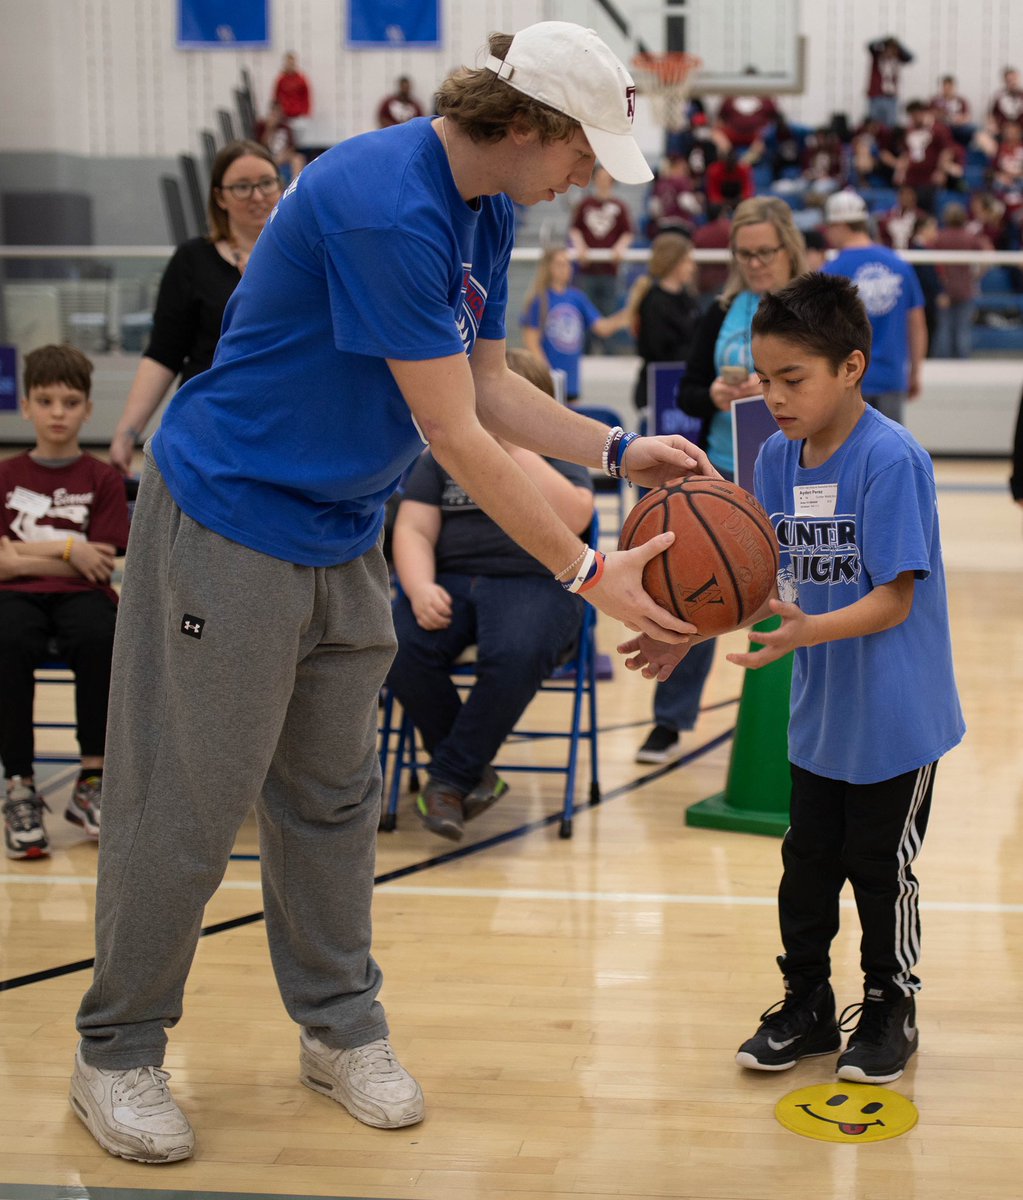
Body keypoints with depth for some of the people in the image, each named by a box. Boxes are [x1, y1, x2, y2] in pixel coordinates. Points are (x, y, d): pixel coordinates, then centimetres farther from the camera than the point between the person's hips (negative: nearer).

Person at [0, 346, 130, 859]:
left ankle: (92, 783, -21)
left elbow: (99, 566, -1)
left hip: (80, 596, 0)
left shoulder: (102, 480, 10)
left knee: (98, 639, -36)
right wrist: (68, 551, -4)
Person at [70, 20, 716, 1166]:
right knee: (188, 803, 0)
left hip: (342, 539, 9)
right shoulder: (385, 206, -27)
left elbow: (490, 386, 10)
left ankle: (340, 1026, 29)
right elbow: (454, 436, -26)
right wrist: (590, 573, -23)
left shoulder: (484, 208, 3)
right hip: (229, 523, -9)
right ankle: (115, 1055, 17)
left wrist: (620, 452, -3)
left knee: (332, 794, 15)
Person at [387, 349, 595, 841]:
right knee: (401, 647, -29)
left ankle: (449, 780, -18)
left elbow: (572, 518, -10)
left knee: (514, 654, -37)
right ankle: (475, 773, -10)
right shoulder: (442, 456, 18)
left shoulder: (559, 456, 12)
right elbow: (414, 529, 6)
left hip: (536, 583, -2)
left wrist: (518, 448, -9)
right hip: (452, 579, 3)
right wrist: (420, 588, -14)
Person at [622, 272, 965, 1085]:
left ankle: (891, 1009, 28)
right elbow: (771, 583, 3)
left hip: (895, 720, -6)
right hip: (819, 715, 6)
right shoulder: (778, 458, -2)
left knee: (880, 869, 8)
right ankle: (807, 1007, 30)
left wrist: (808, 631, -38)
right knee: (806, 865, 14)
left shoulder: (890, 459, -22)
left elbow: (892, 600, -23)